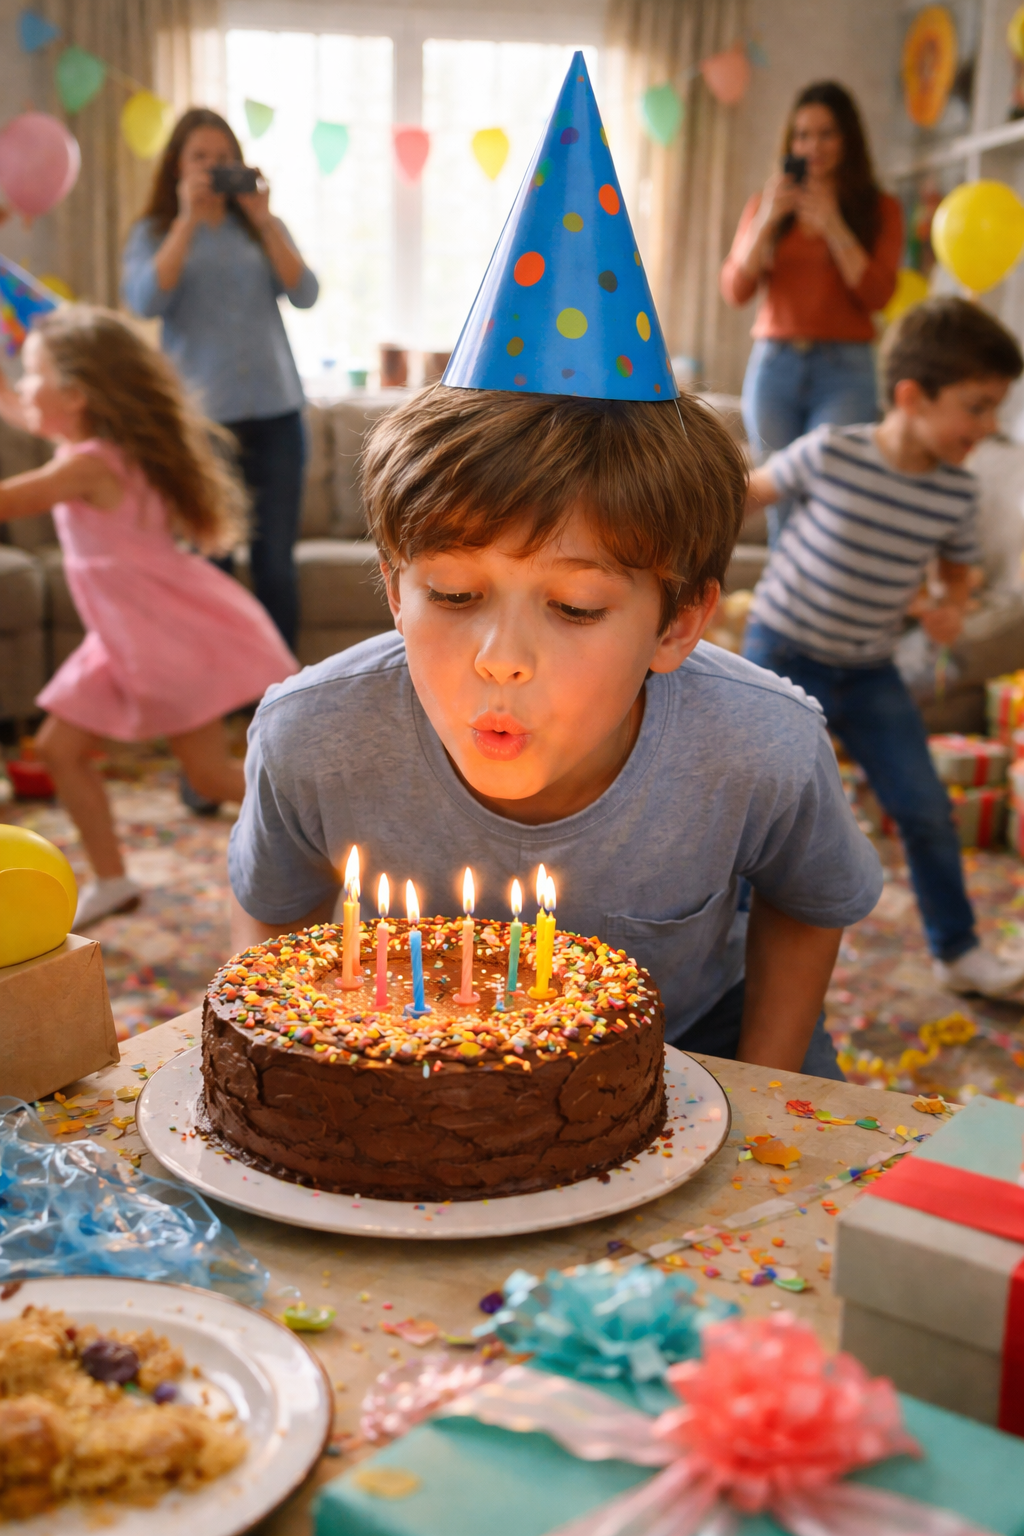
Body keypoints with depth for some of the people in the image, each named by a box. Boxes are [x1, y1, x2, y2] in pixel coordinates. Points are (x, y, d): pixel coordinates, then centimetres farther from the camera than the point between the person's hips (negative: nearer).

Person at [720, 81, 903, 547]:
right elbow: (735, 291, 4)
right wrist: (767, 219, -9)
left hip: (844, 372, -2)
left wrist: (834, 226, -12)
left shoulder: (879, 209, 8)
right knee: (782, 507, 2)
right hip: (773, 365, 2)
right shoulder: (767, 203, 12)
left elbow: (878, 295, -4)